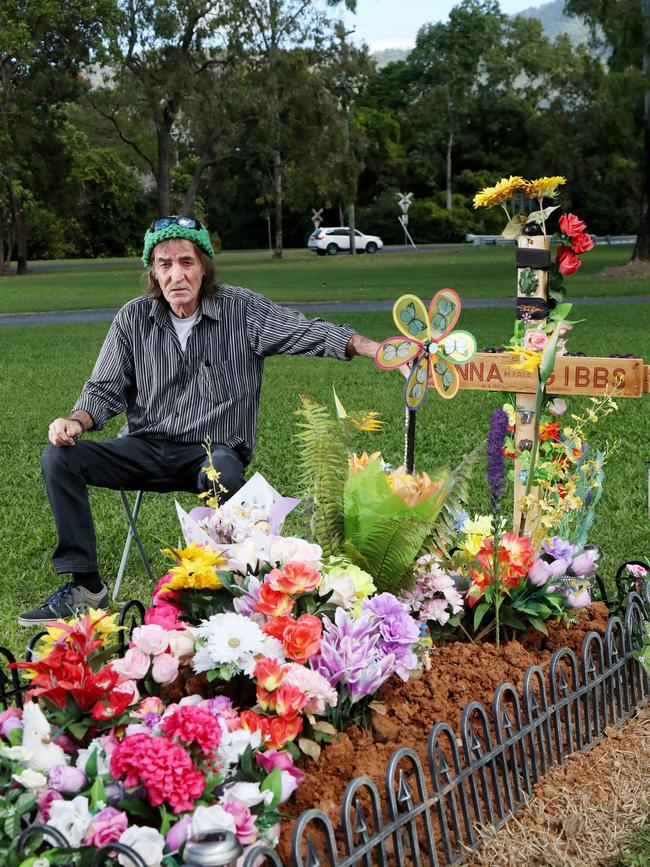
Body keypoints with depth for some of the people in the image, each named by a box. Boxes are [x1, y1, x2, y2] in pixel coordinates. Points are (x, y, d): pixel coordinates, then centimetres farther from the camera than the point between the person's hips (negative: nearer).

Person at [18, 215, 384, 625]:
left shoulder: (242, 309, -3)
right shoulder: (134, 319, 4)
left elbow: (311, 332, -9)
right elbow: (105, 390, 9)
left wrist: (377, 349, -23)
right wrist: (76, 422, -13)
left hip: (213, 449, -3)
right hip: (145, 448, 3)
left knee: (224, 474, -40)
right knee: (59, 457, -18)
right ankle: (85, 586, -11)